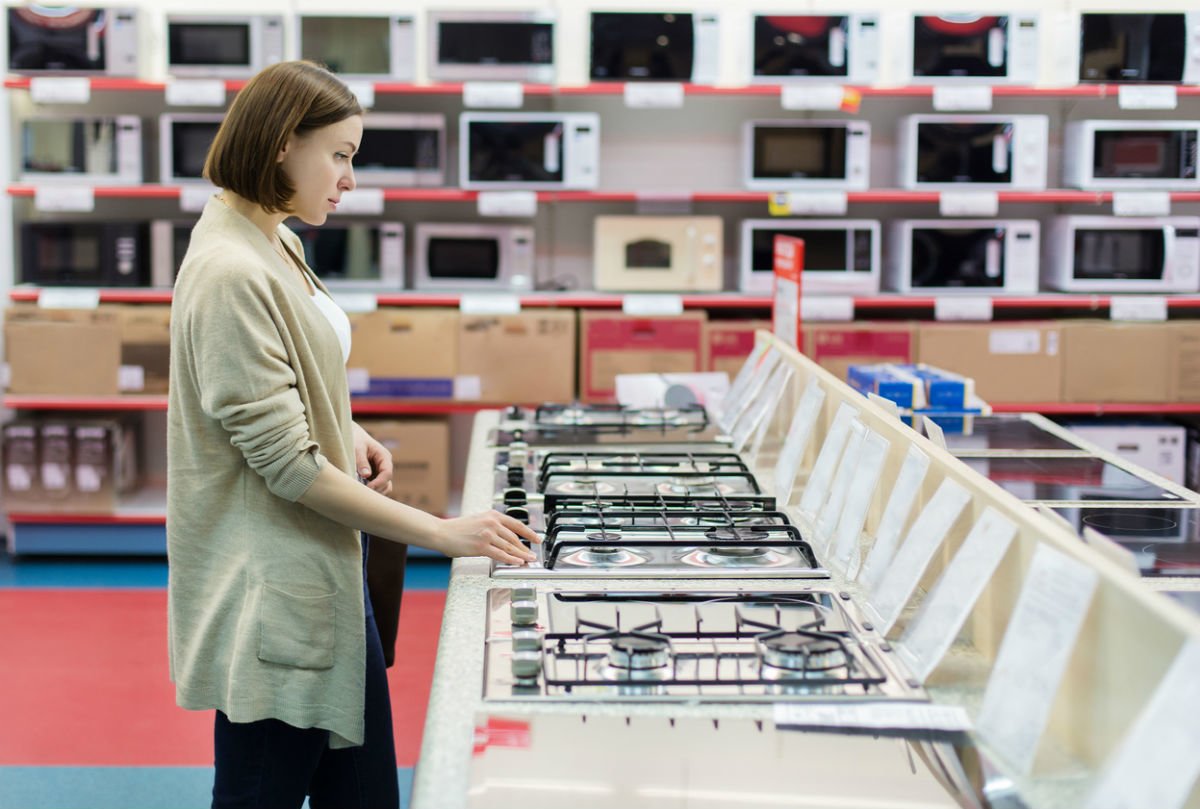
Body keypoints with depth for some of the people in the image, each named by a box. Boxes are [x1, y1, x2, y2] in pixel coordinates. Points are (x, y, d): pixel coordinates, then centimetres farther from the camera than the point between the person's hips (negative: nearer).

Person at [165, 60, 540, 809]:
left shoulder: (276, 243, 9)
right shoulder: (231, 275, -22)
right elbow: (285, 463, -23)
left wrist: (347, 432, 2)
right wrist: (444, 533, -21)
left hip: (322, 569, 10)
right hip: (271, 586, -10)